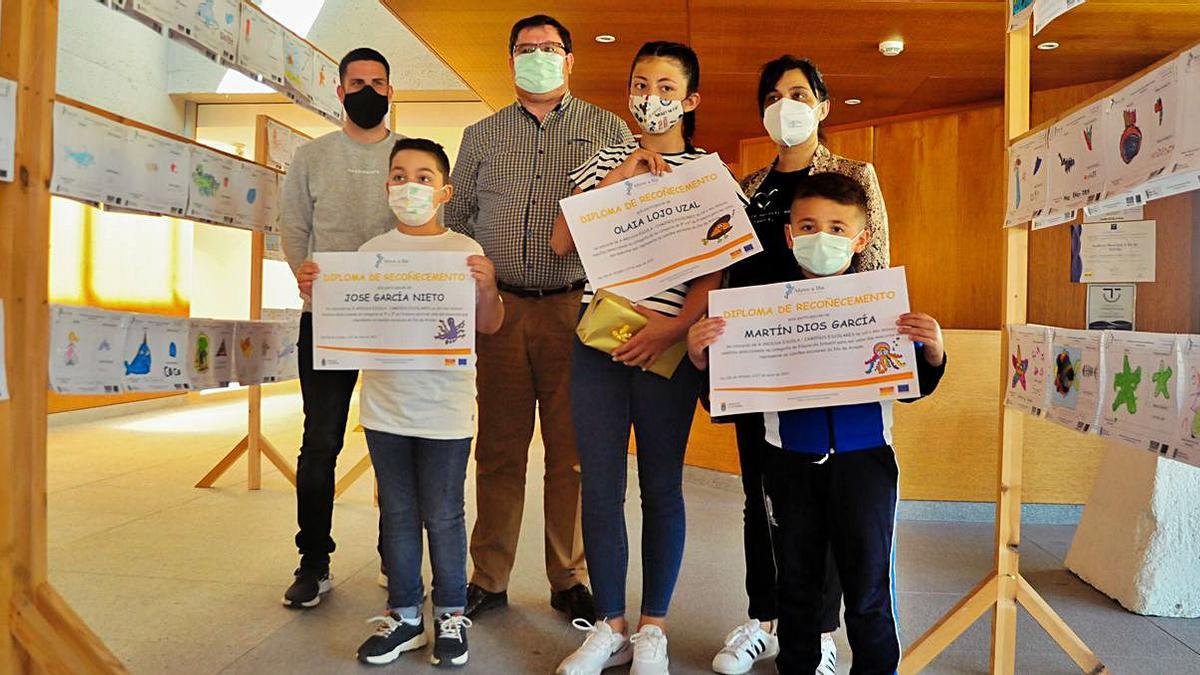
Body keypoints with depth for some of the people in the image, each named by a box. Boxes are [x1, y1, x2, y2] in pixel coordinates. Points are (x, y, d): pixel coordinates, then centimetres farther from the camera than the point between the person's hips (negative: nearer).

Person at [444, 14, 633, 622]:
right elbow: (455, 218, 18)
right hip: (500, 305, 2)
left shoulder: (609, 130, 10)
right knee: (499, 450, 5)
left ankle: (569, 580, 16)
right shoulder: (481, 136, 16)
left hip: (576, 307, -1)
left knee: (571, 451, 2)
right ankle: (489, 579, 17)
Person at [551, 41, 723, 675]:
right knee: (600, 488, 5)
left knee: (661, 488, 6)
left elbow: (714, 270, -3)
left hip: (666, 345, -2)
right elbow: (562, 241, 0)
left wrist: (673, 327, -18)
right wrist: (621, 176, -6)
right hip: (597, 340, 3)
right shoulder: (605, 160, 13)